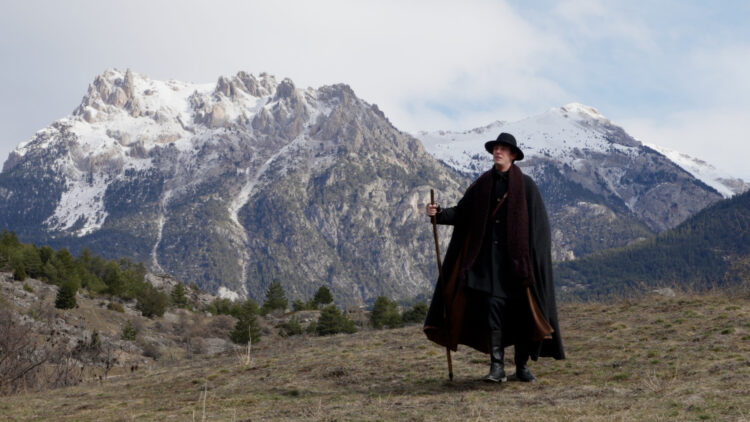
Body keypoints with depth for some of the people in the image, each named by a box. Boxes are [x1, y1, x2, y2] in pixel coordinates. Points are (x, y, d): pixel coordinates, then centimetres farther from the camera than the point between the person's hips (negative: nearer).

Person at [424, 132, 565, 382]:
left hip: (517, 258, -2)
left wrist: (532, 257, -11)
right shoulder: (482, 184, 9)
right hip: (489, 259, 2)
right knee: (492, 308, -8)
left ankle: (522, 366, 14)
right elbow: (461, 212, 6)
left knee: (521, 311, 2)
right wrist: (439, 213, -11)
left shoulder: (526, 185, 0)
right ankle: (497, 367, -7)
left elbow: (538, 224, -3)